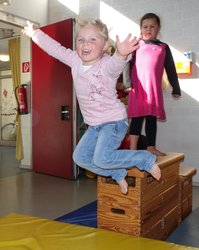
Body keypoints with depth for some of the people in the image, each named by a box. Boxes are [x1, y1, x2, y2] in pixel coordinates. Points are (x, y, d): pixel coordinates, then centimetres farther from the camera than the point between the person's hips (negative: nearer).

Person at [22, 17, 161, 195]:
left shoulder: (107, 65, -21)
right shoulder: (75, 60, -1)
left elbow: (116, 63, -45)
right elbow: (54, 48, 11)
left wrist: (121, 54, -68)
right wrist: (35, 33, 21)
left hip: (114, 121, -8)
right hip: (94, 125, 8)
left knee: (101, 159, -22)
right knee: (80, 157, 9)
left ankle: (146, 159, -2)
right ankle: (118, 173, 22)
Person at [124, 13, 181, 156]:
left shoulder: (163, 47, 12)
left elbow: (171, 70, 13)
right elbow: (127, 64, 0)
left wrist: (176, 88, 12)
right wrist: (127, 83, -11)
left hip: (155, 90, 3)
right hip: (138, 89, -3)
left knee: (152, 118, 9)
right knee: (137, 118, -2)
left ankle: (151, 147, 19)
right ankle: (133, 149, 3)